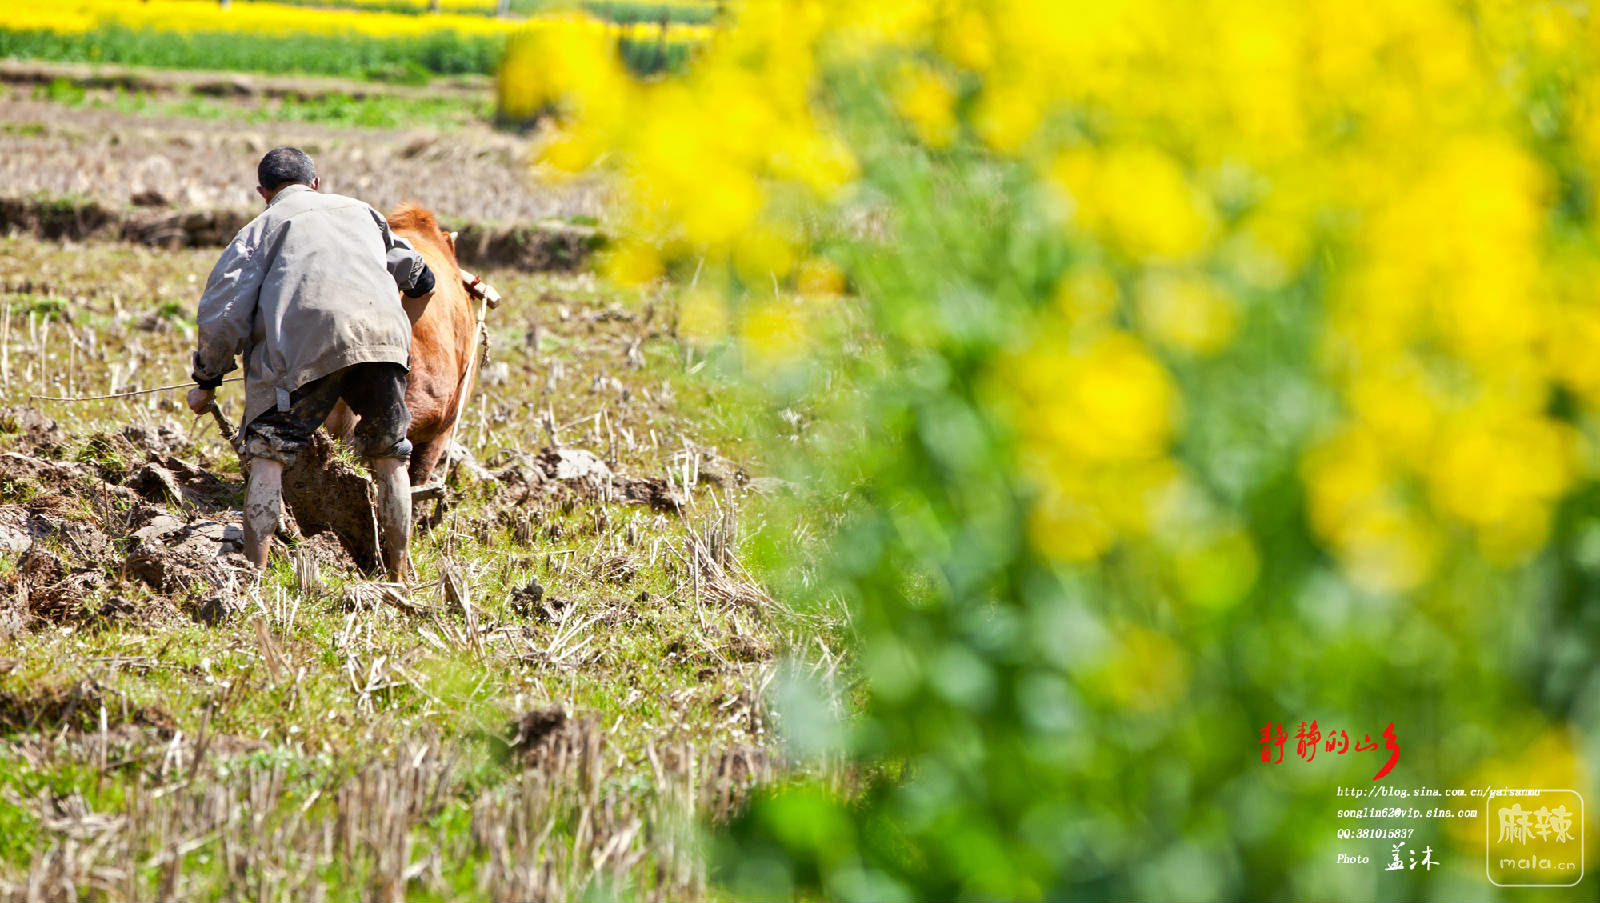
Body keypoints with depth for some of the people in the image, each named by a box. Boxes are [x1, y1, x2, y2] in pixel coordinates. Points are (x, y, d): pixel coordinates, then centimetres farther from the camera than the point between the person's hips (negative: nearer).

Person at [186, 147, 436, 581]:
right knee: (389, 456, 18)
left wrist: (206, 381, 23)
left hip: (308, 338, -3)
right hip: (382, 329, 3)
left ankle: (256, 574, -4)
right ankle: (400, 575, 21)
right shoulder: (360, 211, 33)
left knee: (268, 453, 5)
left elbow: (224, 311, 13)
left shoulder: (263, 226, 22)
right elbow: (416, 276, 42)